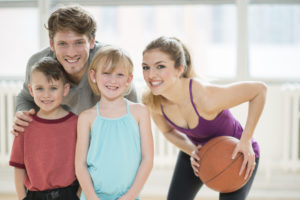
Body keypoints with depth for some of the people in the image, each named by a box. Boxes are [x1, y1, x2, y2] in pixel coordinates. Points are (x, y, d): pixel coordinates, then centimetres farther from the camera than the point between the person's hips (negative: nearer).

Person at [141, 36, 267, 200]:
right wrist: (191, 151, -19)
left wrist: (246, 141, -27)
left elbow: (259, 89, -27)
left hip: (237, 155, -5)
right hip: (198, 150, 5)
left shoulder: (206, 98, -40)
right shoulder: (153, 102, -22)